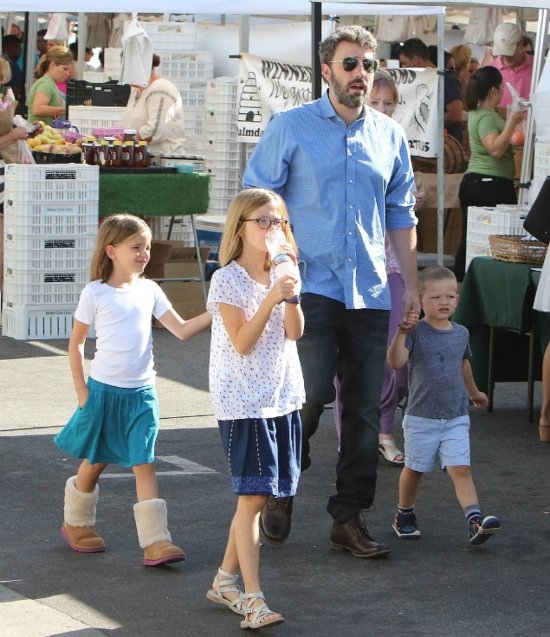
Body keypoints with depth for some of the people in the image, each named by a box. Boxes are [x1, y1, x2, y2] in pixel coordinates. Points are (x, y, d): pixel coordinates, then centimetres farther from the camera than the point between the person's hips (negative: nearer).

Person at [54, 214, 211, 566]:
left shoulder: (149, 290, 4)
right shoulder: (96, 293, -7)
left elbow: (182, 329, 2)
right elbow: (76, 343, -1)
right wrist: (82, 390, -4)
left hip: (142, 392, 3)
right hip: (104, 391, -3)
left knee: (144, 465, -4)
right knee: (95, 462, 12)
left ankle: (156, 542, -10)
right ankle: (76, 523, 35)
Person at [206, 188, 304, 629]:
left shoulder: (280, 274, 10)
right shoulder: (227, 280, -9)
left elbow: (294, 332, 0)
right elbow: (242, 342, -16)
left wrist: (292, 292, -15)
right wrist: (273, 297, -25)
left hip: (283, 397, 7)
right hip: (243, 402, -7)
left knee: (258, 496, 10)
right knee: (253, 496, -10)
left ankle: (225, 581, 24)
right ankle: (253, 599, -11)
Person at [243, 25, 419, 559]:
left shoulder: (390, 136, 13)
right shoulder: (291, 127, 1)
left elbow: (400, 215, 19)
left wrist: (411, 283, 15)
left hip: (370, 294, 4)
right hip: (310, 287, -4)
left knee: (365, 409, 4)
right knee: (310, 394, -14)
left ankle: (349, 519, 13)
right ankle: (279, 492, 11)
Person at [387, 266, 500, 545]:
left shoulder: (461, 333, 5)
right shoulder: (416, 332, -10)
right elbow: (396, 362, -26)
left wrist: (474, 392, 39)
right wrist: (401, 334, -41)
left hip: (456, 418, 2)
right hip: (421, 417, -2)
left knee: (460, 469, -10)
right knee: (414, 469, 11)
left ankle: (475, 519, -20)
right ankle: (404, 515, 31)